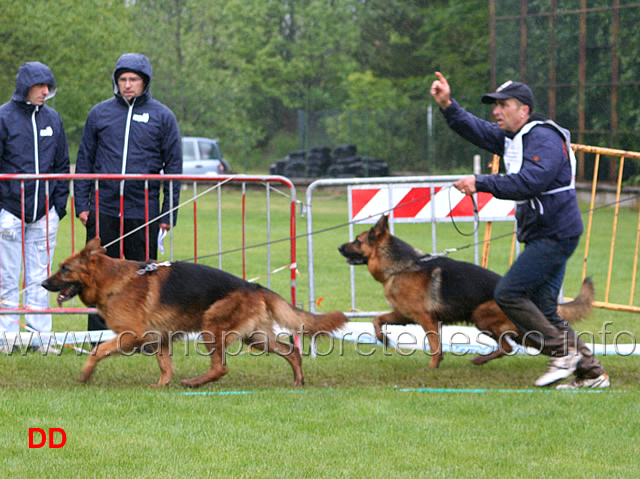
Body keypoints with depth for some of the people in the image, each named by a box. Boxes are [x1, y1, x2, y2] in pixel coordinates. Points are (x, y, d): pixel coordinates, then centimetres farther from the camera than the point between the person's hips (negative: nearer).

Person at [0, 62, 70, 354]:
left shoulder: (52, 119, 10)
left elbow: (62, 165, 17)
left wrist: (60, 204, 10)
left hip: (44, 214, 4)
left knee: (39, 278, 6)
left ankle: (40, 335, 9)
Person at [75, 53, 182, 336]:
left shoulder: (162, 117, 4)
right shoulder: (100, 113, 8)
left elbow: (173, 166, 6)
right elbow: (85, 161, 11)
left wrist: (169, 214, 1)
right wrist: (82, 204, 3)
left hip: (144, 212, -1)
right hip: (103, 209, 1)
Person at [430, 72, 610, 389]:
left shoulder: (544, 138, -15)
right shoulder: (512, 138, 15)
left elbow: (530, 181, -28)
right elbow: (475, 130, 13)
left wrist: (482, 183, -29)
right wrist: (448, 106, -4)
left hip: (555, 234, -10)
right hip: (542, 235, 10)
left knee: (508, 294, -13)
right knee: (542, 309, 7)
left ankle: (564, 352, -8)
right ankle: (591, 373, 9)